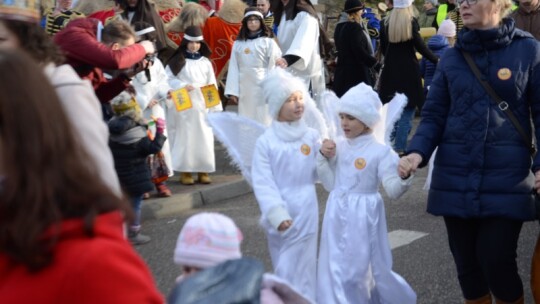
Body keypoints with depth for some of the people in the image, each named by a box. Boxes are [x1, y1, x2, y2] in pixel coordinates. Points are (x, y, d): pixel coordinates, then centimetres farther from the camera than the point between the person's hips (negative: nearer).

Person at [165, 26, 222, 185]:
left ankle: (203, 171, 11)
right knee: (185, 138, 1)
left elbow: (212, 85, 8)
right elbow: (168, 79, -3)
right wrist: (182, 86, -18)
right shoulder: (177, 61, 1)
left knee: (204, 139, 3)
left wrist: (216, 107, 4)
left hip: (203, 106, 3)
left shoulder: (205, 62, 9)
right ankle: (185, 171, 7)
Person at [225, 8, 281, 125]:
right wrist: (232, 91, -1)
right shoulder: (238, 43, 10)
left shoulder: (268, 41, 0)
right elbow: (233, 68, 6)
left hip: (262, 87, -3)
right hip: (244, 88, 4)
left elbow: (274, 66, -3)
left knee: (263, 121, -3)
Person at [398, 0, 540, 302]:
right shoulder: (452, 57, 7)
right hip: (456, 178, 3)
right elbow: (434, 114, 7)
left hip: (506, 179, -3)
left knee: (497, 262, -6)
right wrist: (418, 152, -11)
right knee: (466, 263, 9)